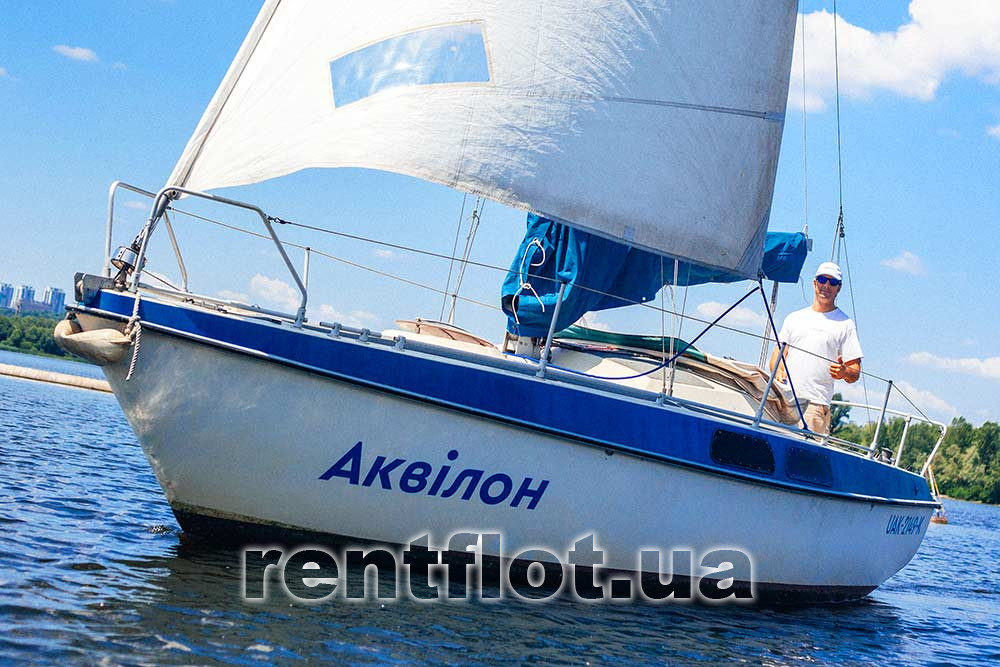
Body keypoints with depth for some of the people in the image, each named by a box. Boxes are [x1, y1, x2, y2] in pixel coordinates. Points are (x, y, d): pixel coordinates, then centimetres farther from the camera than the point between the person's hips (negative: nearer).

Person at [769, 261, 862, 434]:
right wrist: (778, 370, -3)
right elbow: (778, 352, 20)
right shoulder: (794, 318, 21)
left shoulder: (845, 324, 10)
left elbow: (855, 371, 6)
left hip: (815, 403, -3)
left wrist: (844, 372, -18)